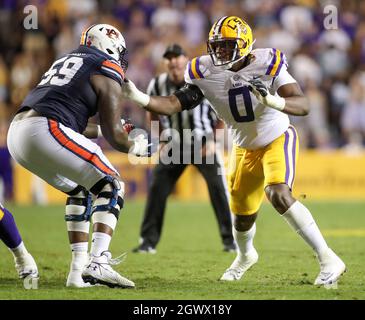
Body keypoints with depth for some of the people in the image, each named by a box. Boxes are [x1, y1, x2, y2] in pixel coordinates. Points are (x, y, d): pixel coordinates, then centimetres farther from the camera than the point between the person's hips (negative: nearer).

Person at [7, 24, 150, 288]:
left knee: (79, 190, 24)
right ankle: (98, 263, -15)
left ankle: (79, 271, 18)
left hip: (17, 132, 8)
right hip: (44, 131, -8)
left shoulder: (67, 61, 29)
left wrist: (100, 129, 48)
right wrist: (135, 147, 25)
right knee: (112, 186, 1)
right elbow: (113, 135, 5)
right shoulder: (108, 71, 5)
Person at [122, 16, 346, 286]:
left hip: (278, 138, -4)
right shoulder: (206, 73, -17)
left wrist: (273, 101, -51)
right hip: (246, 149, 4)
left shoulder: (267, 64, -26)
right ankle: (246, 256, 49)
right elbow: (175, 104, -20)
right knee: (243, 216, 11)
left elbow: (303, 106, -31)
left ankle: (328, 260, -22)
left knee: (279, 195, -29)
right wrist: (138, 97, -36)